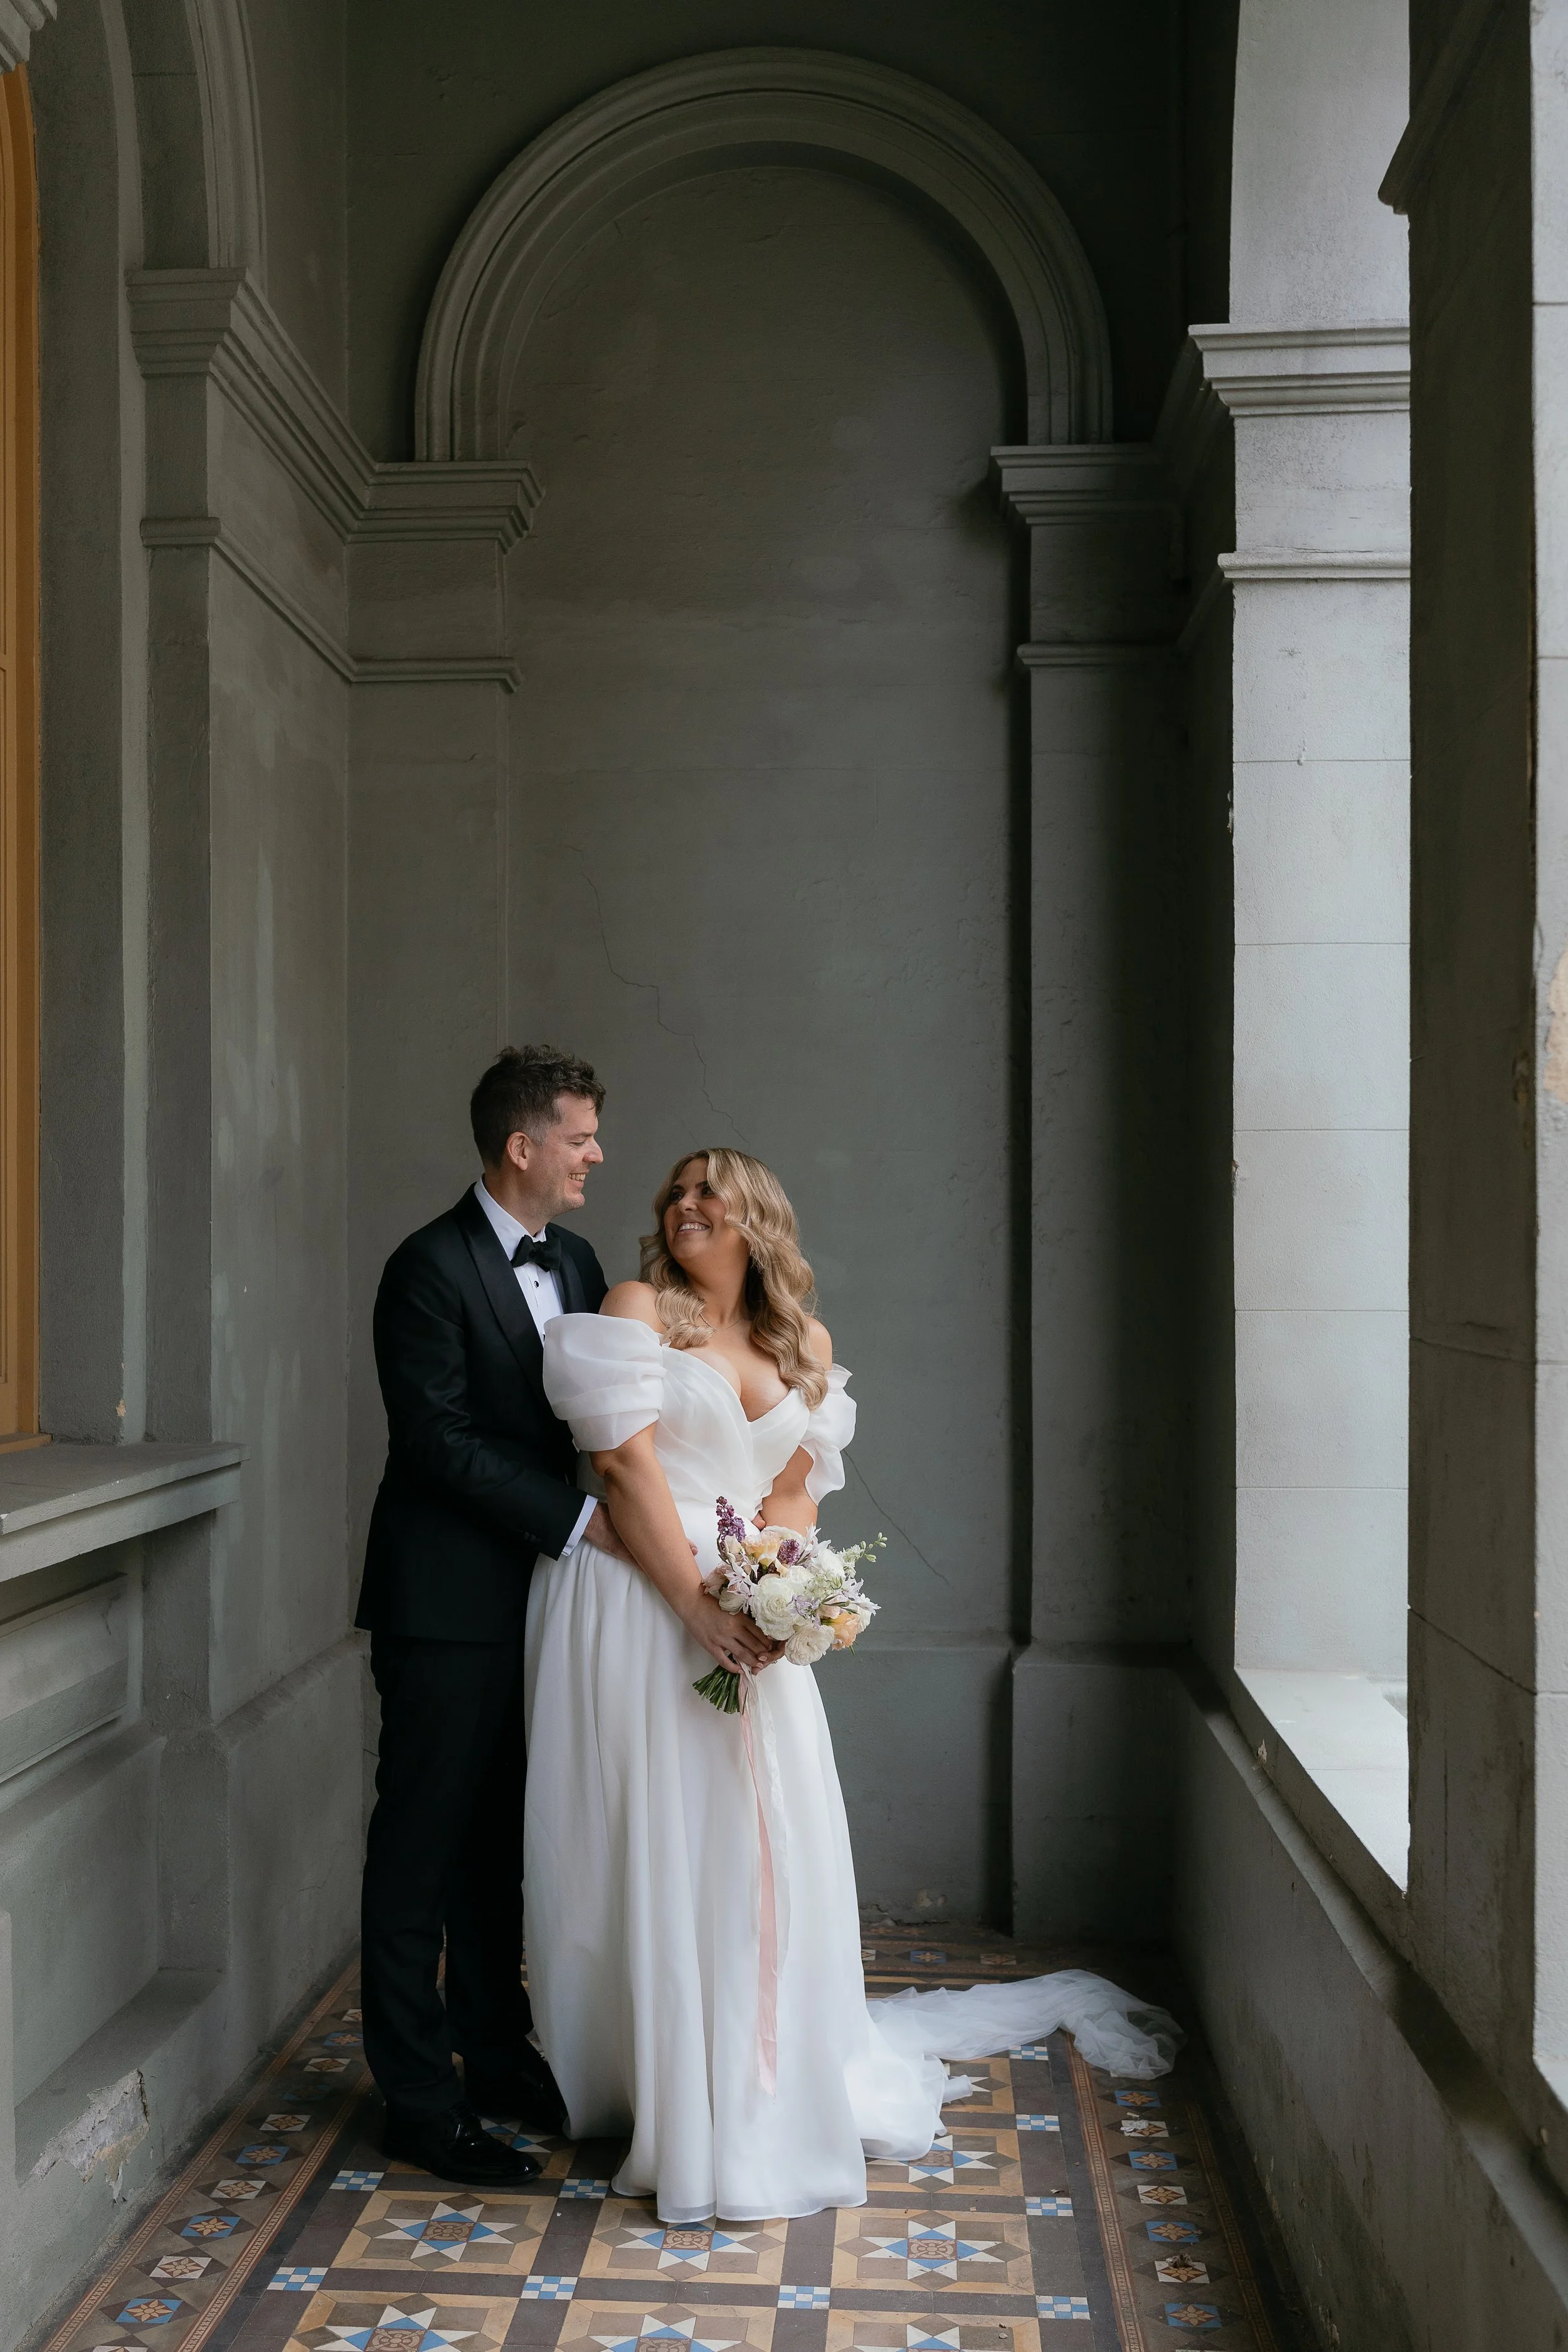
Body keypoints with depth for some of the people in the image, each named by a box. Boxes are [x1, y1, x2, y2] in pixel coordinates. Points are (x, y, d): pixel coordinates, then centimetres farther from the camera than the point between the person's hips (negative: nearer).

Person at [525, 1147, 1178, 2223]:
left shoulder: (807, 1344, 14)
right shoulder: (639, 1311, 1)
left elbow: (797, 1488, 10)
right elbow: (624, 1458, -9)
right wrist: (698, 1600, -16)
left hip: (749, 1611, 4)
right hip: (637, 1605, -3)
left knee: (760, 1843, 2)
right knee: (645, 1845, 0)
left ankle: (761, 2097, 14)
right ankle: (654, 2084, 13)